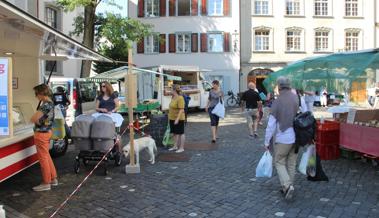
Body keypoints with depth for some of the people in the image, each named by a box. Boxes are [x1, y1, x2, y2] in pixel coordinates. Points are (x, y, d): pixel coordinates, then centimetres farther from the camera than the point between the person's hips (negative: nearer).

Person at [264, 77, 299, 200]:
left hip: (282, 138, -4)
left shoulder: (277, 102, -12)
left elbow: (271, 124, -9)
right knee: (291, 163, 14)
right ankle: (288, 187, 24)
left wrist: (267, 141, -1)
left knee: (279, 162, 11)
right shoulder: (298, 98, -2)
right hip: (296, 137, 4)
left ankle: (287, 185, -6)